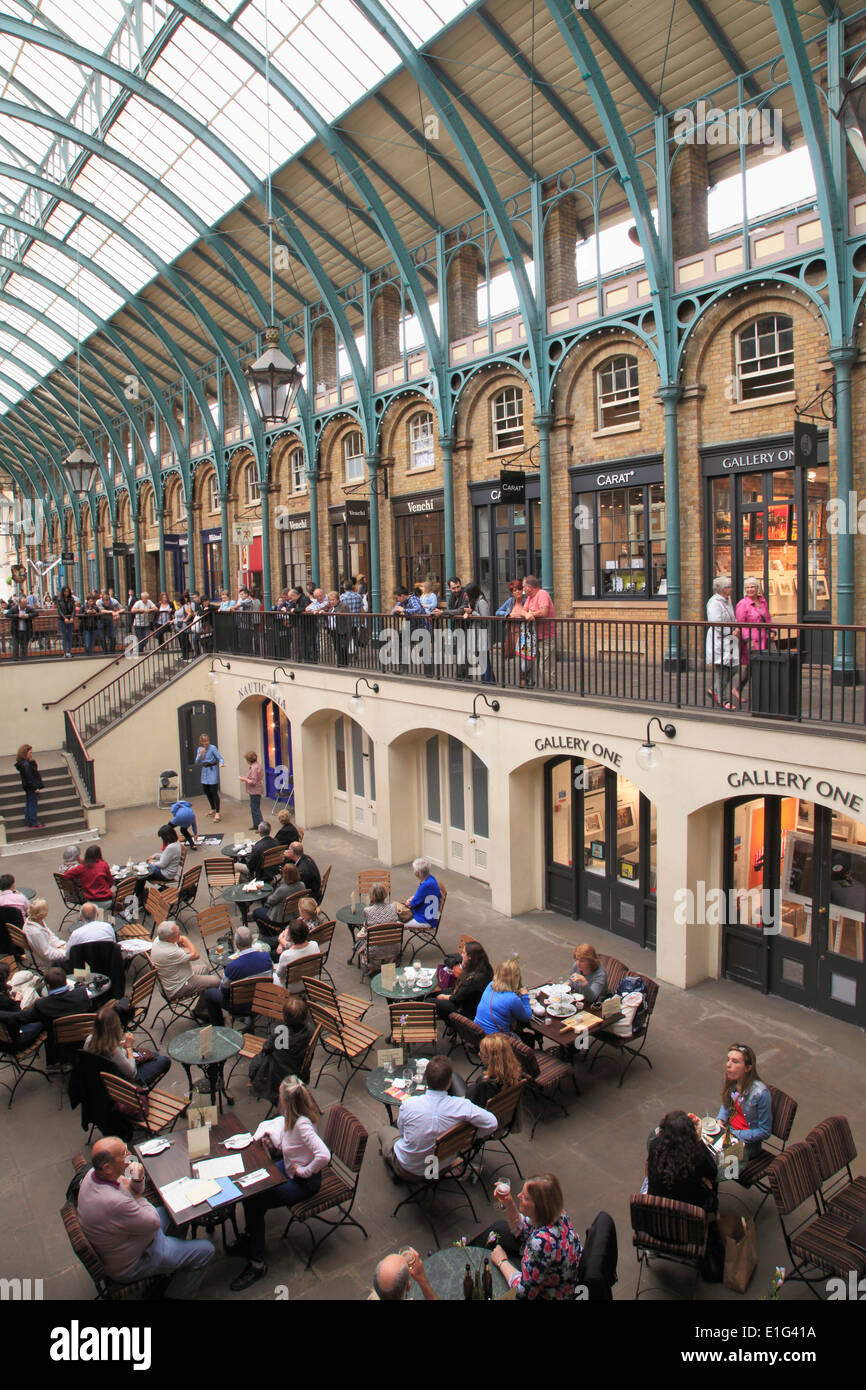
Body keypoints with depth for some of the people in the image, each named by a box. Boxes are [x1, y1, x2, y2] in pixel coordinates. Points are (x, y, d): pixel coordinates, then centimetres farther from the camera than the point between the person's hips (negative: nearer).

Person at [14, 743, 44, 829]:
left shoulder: (26, 763, 6)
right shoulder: (26, 764, -23)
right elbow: (29, 778, -24)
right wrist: (35, 788, -21)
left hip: (28, 787, 10)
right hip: (31, 788, -10)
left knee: (28, 804, 17)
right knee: (33, 805, -2)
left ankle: (28, 821, 26)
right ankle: (34, 824, 5)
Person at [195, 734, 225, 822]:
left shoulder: (213, 748, -12)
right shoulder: (200, 749, 6)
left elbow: (220, 758, -16)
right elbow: (197, 761, 3)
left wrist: (221, 763, -38)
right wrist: (200, 754, -15)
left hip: (212, 770, -7)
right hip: (204, 771, 7)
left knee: (214, 792, -9)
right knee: (206, 791, 14)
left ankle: (217, 813, -7)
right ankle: (213, 809, 32)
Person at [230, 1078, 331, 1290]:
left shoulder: (302, 1124, -34)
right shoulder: (292, 1117, -5)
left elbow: (324, 1156, -43)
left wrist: (305, 1171, -27)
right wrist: (273, 1144, -9)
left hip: (304, 1181, -9)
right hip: (288, 1168, 9)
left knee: (254, 1202, -12)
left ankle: (256, 1264, 6)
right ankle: (251, 1240, 23)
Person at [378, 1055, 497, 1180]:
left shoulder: (409, 1104, -30)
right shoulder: (462, 1106, -30)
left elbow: (401, 1129, -9)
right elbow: (492, 1123, -21)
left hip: (408, 1170, -2)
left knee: (384, 1129, 27)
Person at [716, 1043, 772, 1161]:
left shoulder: (760, 1093, -26)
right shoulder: (732, 1082, -7)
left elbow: (764, 1132, -16)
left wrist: (735, 1134, -18)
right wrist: (720, 1122, -3)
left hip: (748, 1143, -6)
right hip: (730, 1131, 6)